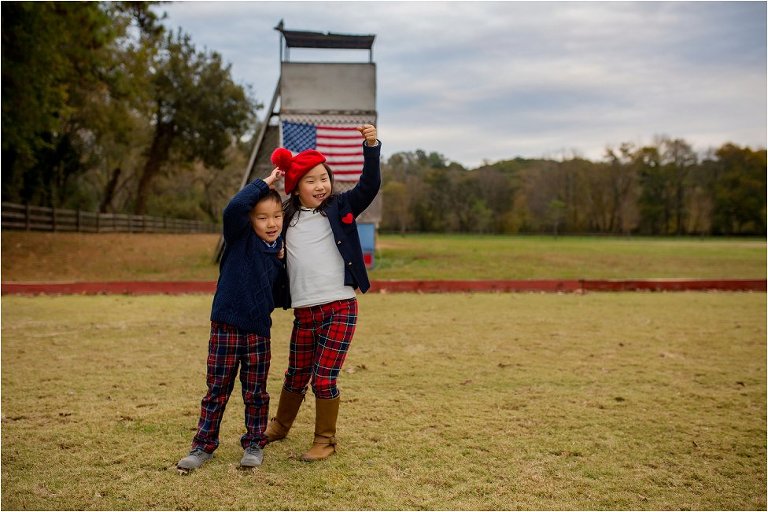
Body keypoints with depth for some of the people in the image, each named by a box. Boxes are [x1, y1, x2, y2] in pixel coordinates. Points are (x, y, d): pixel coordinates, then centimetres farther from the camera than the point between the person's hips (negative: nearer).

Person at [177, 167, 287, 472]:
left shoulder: (279, 253, 7)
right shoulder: (240, 236, -5)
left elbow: (279, 298, 12)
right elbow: (234, 208, -27)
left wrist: (282, 265, -3)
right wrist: (264, 184, -19)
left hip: (258, 331, 3)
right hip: (226, 327, -3)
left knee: (256, 393, 11)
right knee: (217, 390, 7)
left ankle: (255, 444, 26)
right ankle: (204, 444, 20)